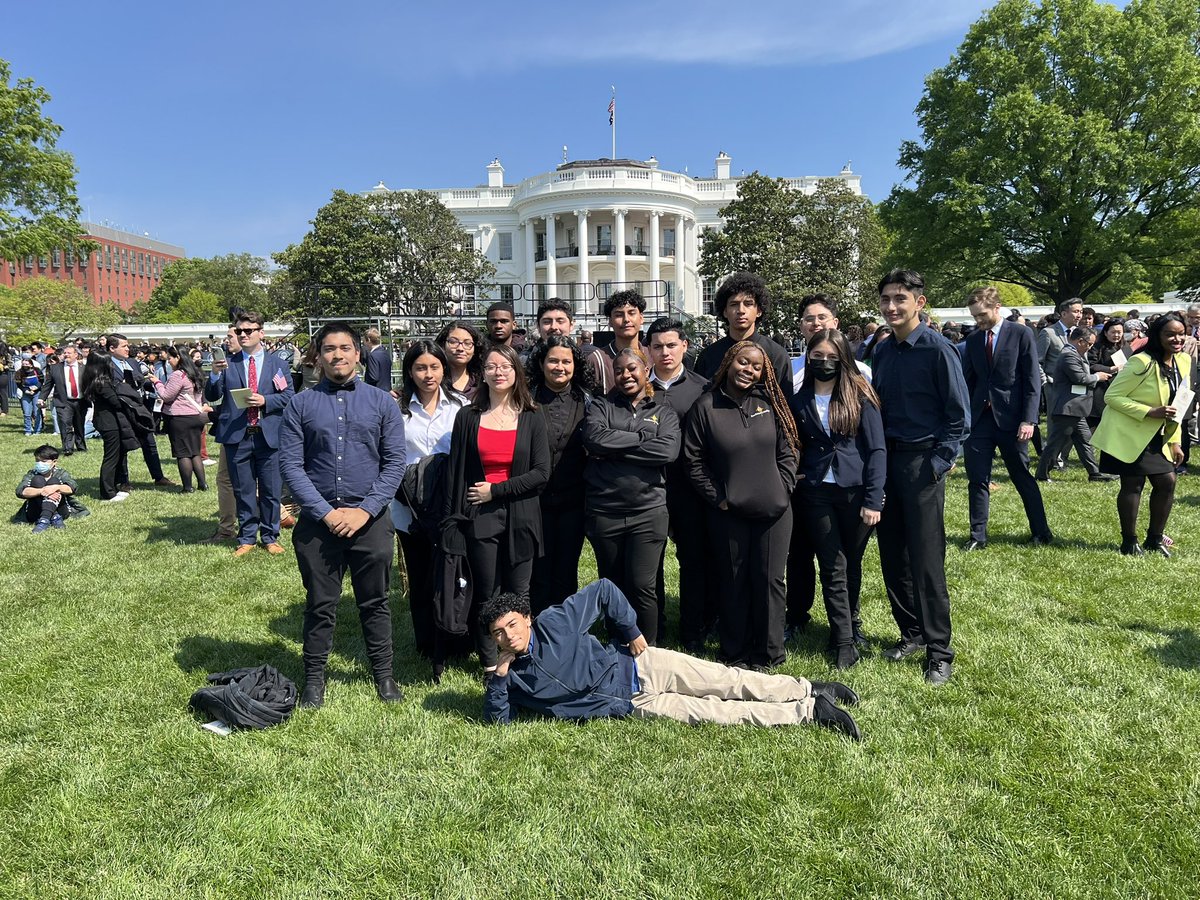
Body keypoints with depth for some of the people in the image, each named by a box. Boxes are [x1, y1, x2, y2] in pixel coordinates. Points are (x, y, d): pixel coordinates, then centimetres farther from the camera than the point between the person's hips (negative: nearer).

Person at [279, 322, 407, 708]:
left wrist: (365, 510, -11)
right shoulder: (300, 404, 2)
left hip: (370, 519, 0)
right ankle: (314, 677, 29)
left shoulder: (382, 402, 2)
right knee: (320, 605, 12)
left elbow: (395, 462, -2)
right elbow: (291, 464, -3)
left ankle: (384, 674, 28)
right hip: (317, 521, 0)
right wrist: (326, 512, -12)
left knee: (374, 603, 12)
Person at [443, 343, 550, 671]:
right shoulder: (468, 418, 5)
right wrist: (452, 521, 0)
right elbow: (455, 472, 5)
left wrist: (496, 490, -10)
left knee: (517, 594, 5)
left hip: (520, 517, 0)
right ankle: (490, 664, 21)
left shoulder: (532, 418, 3)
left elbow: (541, 474, -4)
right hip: (479, 518, 0)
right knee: (486, 595, 5)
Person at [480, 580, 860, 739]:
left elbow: (603, 589, -7)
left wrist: (632, 633, -8)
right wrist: (500, 673, -15)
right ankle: (809, 711, 1)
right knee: (713, 713, -6)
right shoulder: (514, 678, 1)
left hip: (640, 667, -2)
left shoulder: (553, 623, -11)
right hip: (635, 705, 2)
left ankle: (811, 690, 4)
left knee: (732, 683, -9)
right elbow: (497, 719, -3)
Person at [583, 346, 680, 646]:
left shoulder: (663, 411, 8)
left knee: (642, 585, -4)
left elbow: (668, 450, -11)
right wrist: (642, 437, -10)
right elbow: (593, 438, -12)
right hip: (604, 511, 1)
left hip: (649, 511, -1)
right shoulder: (601, 406, 9)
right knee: (612, 585, 12)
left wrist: (614, 449, -11)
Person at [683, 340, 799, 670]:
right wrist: (717, 497, -4)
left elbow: (788, 451, 7)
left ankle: (768, 653, 20)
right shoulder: (705, 407, -2)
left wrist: (782, 489, -2)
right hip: (728, 512, -1)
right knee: (733, 582, 7)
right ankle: (735, 653, 21)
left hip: (774, 510, 1)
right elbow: (693, 459, -1)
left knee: (770, 580, 6)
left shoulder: (770, 404, 4)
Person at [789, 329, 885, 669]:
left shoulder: (860, 396, -3)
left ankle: (849, 623, 35)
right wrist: (794, 477, 0)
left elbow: (877, 449, -6)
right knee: (833, 567, 3)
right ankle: (844, 641, 11)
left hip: (855, 492, -1)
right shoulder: (798, 401, 5)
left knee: (852, 564, 13)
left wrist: (873, 500, -11)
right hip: (816, 494, 1)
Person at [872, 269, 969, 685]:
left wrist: (938, 463, -14)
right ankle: (911, 632, 26)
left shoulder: (938, 349, -8)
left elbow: (959, 415, -8)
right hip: (886, 460, 6)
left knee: (926, 561, -2)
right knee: (892, 556, 10)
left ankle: (939, 651, 9)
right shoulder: (882, 351, 10)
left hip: (922, 462, -6)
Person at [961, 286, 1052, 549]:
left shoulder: (1021, 334, -2)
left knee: (1023, 478, 8)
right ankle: (978, 535, 11)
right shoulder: (973, 340, 10)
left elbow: (1032, 380, -6)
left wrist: (1028, 419, -12)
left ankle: (1041, 531, 23)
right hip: (979, 418, 4)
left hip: (1010, 418, -3)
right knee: (977, 479, 2)